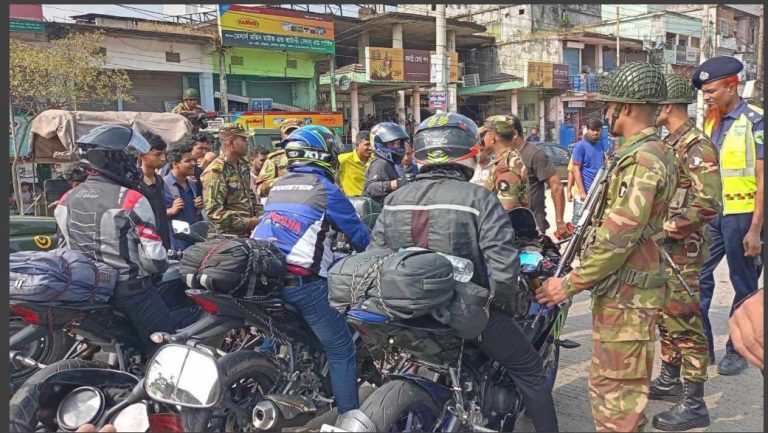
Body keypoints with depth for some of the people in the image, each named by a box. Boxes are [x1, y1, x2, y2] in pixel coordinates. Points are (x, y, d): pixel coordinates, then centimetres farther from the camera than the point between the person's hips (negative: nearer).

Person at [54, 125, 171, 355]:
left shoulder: (67, 199, 1)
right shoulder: (131, 200, -19)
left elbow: (63, 250, 10)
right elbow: (153, 258, -19)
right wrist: (161, 265, 2)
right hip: (130, 291, -6)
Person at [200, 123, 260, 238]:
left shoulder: (243, 165, 9)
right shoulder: (215, 172, -17)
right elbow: (214, 213, -23)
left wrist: (258, 215, 7)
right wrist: (248, 223, -20)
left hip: (247, 235, 8)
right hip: (228, 238, -8)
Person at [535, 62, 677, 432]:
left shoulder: (643, 159, -18)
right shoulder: (645, 153, 16)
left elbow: (619, 236, -24)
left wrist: (571, 283, -18)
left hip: (626, 294, -11)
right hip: (618, 290, 11)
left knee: (617, 390, -3)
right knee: (607, 384, 20)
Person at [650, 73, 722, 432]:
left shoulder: (697, 147, -17)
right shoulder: (668, 143, 13)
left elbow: (707, 205, -24)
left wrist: (666, 228, -21)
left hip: (683, 248, -10)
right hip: (661, 246, 10)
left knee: (685, 322, -5)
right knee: (665, 315, 18)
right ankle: (670, 380, 33)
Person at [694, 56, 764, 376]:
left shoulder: (754, 121, -9)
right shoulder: (711, 121, 11)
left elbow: (762, 180, -12)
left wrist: (755, 229, -16)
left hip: (742, 215, -6)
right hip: (711, 214, 6)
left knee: (744, 286, 7)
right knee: (698, 276, 6)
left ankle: (737, 350, 19)